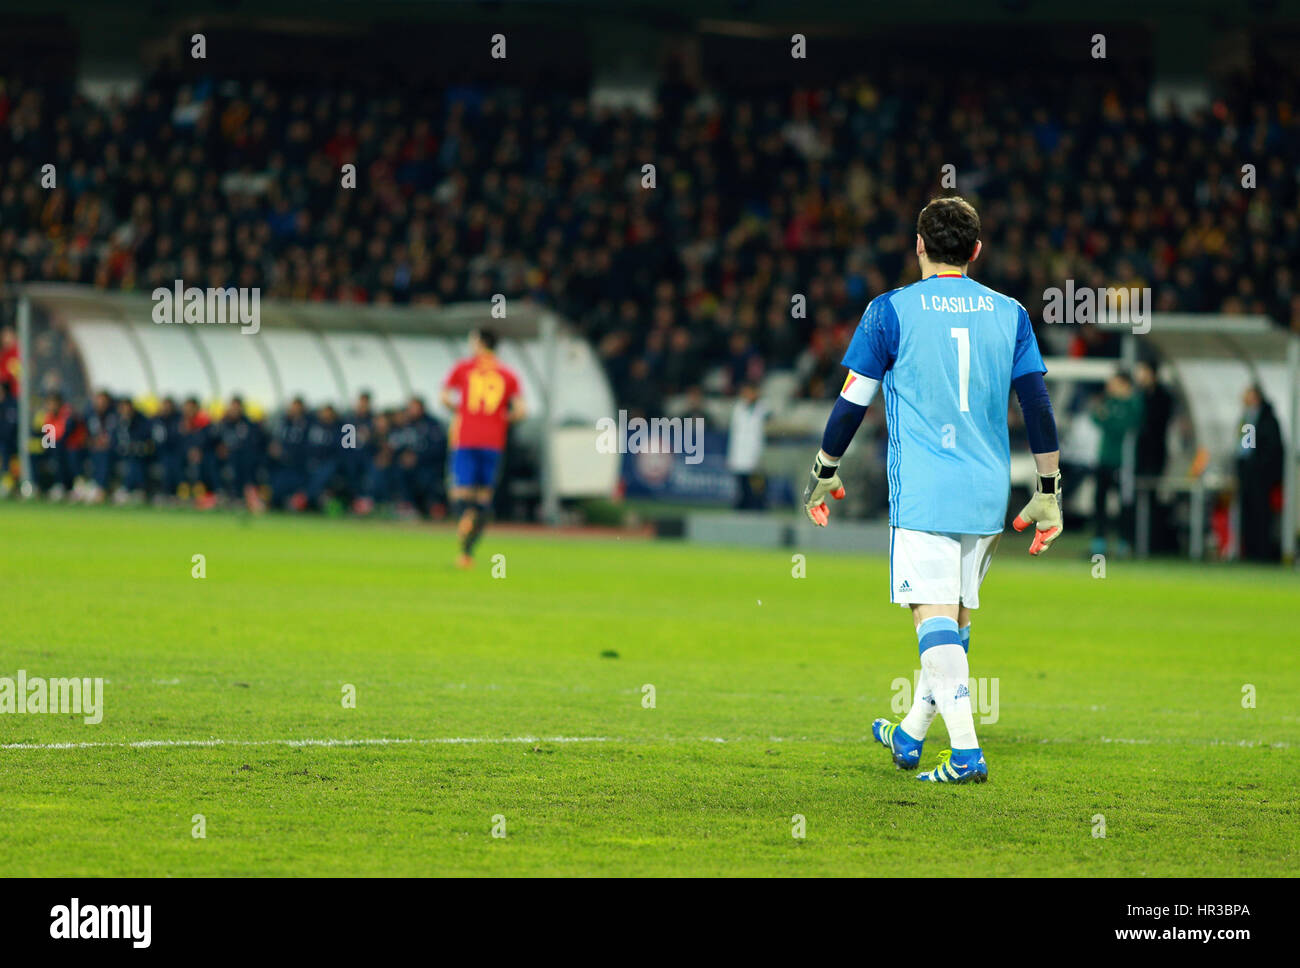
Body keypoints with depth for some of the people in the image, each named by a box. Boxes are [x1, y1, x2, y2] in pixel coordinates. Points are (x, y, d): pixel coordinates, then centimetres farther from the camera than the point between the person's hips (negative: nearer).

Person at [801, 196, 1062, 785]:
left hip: (922, 490, -5)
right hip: (987, 493, 5)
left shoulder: (892, 311, -2)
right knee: (957, 615, 16)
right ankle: (910, 736, 29)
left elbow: (853, 401, 1)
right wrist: (1048, 494, 13)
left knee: (935, 614, -8)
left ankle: (966, 753, -21)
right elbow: (1038, 409, 7)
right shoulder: (1009, 314, 8)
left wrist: (824, 473, 13)